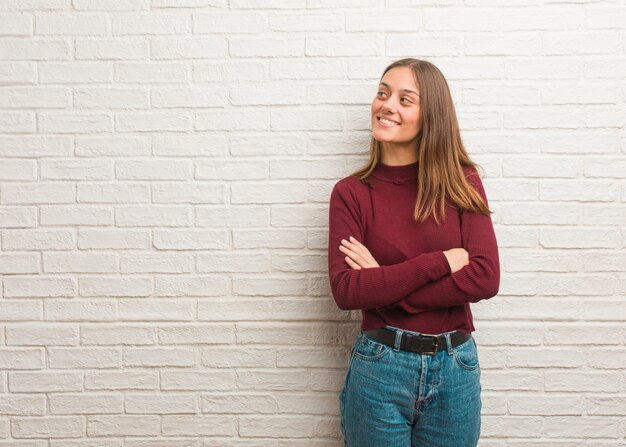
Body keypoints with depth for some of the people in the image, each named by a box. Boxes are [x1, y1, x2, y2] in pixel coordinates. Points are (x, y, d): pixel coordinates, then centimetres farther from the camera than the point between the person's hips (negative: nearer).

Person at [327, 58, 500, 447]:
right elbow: (346, 291, -15)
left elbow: (486, 278, -12)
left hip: (455, 368, 2)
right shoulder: (351, 193, -5)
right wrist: (442, 261, -16)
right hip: (379, 367, -1)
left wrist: (383, 286, -14)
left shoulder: (463, 183, -2)